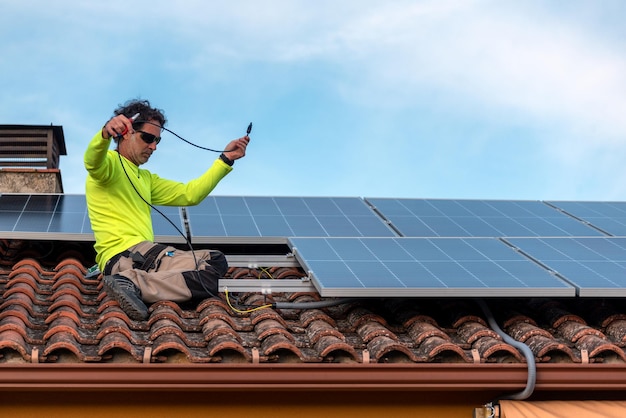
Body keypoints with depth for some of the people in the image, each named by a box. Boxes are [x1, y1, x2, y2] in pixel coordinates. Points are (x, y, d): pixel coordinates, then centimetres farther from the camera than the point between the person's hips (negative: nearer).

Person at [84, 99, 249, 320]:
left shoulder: (146, 178, 32)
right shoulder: (109, 162, 3)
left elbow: (189, 194, 26)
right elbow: (92, 160, -22)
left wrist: (226, 159, 18)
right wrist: (105, 133, -46)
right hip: (126, 254, -9)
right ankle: (133, 284, -29)